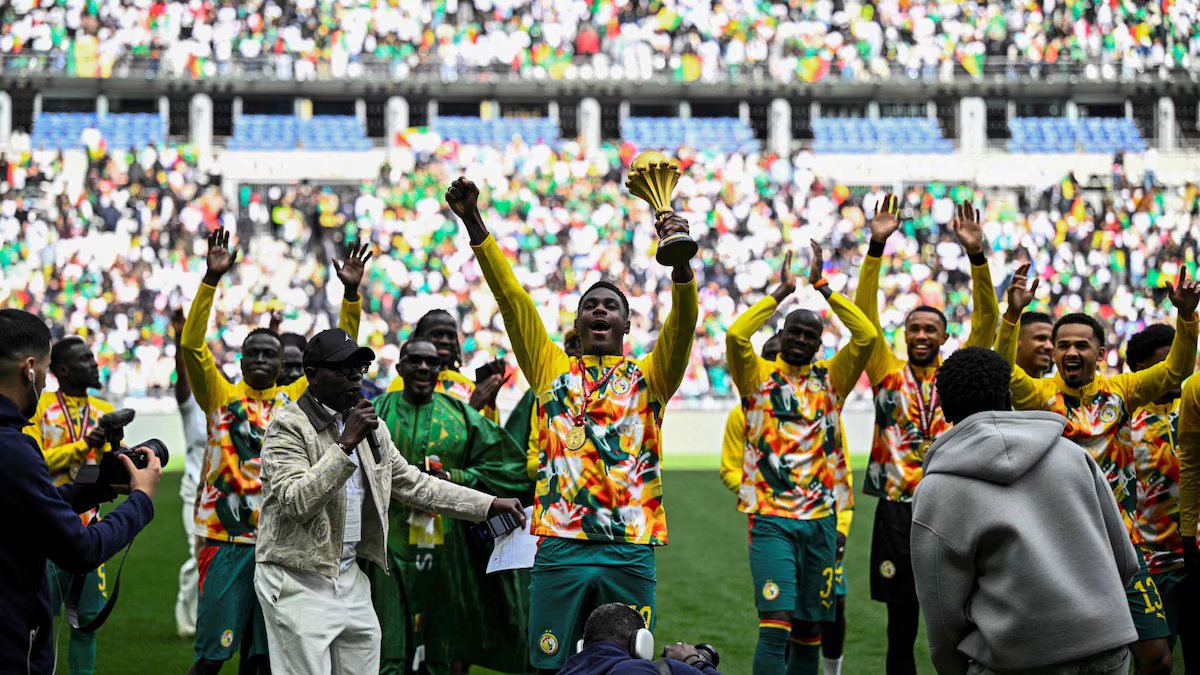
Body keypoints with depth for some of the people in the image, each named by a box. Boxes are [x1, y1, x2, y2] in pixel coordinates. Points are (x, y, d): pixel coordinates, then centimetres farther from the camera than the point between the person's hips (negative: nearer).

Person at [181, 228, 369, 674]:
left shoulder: (296, 399, 10)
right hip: (228, 541, -3)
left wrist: (351, 294, -3)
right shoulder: (222, 397, 2)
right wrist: (211, 279, -18)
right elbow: (192, 345, -9)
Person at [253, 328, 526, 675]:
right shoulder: (288, 426, -10)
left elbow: (414, 484, 17)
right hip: (298, 581, -7)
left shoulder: (369, 426, 12)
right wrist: (346, 444, -26)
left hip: (351, 578, 7)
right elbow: (296, 501, -22)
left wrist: (490, 504, 12)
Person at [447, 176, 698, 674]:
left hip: (631, 550, 0)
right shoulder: (553, 371, 13)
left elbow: (683, 321, -5)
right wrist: (474, 223, -3)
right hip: (561, 545, 0)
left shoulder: (649, 377, 11)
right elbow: (512, 298, 6)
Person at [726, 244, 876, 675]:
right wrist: (781, 292, -9)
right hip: (771, 519, -4)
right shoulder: (759, 377, 3)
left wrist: (822, 286, -2)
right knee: (776, 623, -15)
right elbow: (736, 335, -15)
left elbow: (866, 336, -2)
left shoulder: (830, 379, 10)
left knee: (810, 626, 8)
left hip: (821, 520, 4)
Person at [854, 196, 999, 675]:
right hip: (897, 510, 0)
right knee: (901, 626, 6)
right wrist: (876, 247, -11)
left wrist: (976, 254, -14)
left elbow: (986, 319, -1)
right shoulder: (888, 374, 7)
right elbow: (865, 313, -1)